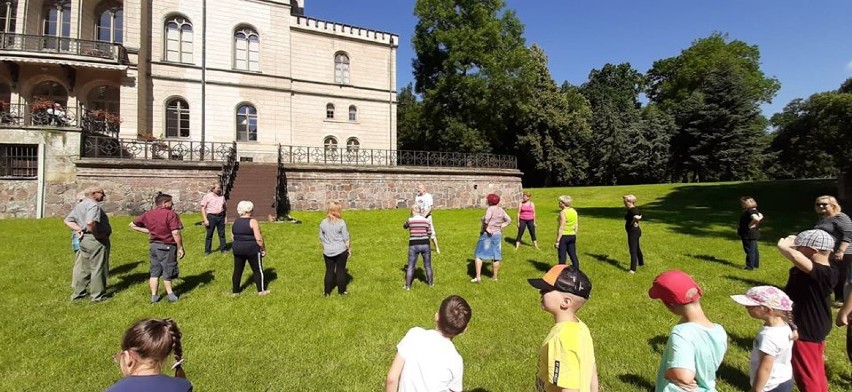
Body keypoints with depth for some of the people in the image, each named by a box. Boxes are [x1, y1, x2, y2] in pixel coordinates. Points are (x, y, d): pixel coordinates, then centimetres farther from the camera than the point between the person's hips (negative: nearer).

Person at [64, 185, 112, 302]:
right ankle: (98, 296, 11)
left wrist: (79, 229, 6)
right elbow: (90, 222, -32)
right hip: (96, 241, -9)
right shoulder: (94, 205, -17)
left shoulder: (79, 205, 15)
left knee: (83, 268, 19)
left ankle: (78, 294, 29)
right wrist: (97, 234, -19)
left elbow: (67, 220, 18)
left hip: (84, 239, 9)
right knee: (98, 268, 2)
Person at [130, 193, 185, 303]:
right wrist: (180, 247, -14)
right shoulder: (171, 214, -16)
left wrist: (148, 231, 13)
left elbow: (132, 225, 17)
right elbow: (175, 233, -22)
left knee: (155, 272, 14)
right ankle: (170, 294, 15)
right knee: (167, 272, 7)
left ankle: (154, 296, 19)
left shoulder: (148, 214, 6)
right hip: (167, 246, -6)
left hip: (153, 245, 6)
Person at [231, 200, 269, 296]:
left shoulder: (235, 222, 7)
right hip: (252, 249, -6)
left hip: (237, 248, 6)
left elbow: (234, 237, 12)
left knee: (237, 270, 14)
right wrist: (263, 249, -6)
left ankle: (235, 291, 21)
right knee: (258, 270, 6)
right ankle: (261, 290, 11)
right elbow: (258, 239, -17)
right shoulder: (252, 222, -14)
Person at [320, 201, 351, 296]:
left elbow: (321, 238, 6)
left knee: (329, 271, 13)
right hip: (341, 250, -3)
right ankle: (341, 291, 17)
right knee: (340, 270, 9)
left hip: (328, 251, 3)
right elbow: (346, 238, -9)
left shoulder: (323, 223, -3)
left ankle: (327, 292, 21)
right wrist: (349, 249, 4)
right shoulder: (341, 223, -14)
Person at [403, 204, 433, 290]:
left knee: (411, 266, 9)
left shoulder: (410, 220, -5)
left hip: (414, 245, -2)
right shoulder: (426, 221, 0)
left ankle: (408, 286, 13)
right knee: (428, 266, 16)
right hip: (425, 245, 2)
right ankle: (431, 283, 29)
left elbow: (404, 226, 15)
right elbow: (429, 234, 4)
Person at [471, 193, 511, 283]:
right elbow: (509, 220, 12)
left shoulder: (490, 209, -16)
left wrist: (483, 228, -16)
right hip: (497, 234, 6)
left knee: (479, 255, 4)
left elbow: (486, 220, -32)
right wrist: (501, 227, 6)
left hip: (487, 234, -6)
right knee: (495, 256, 13)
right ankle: (495, 276, 21)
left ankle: (478, 277, 1)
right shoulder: (501, 210, 5)